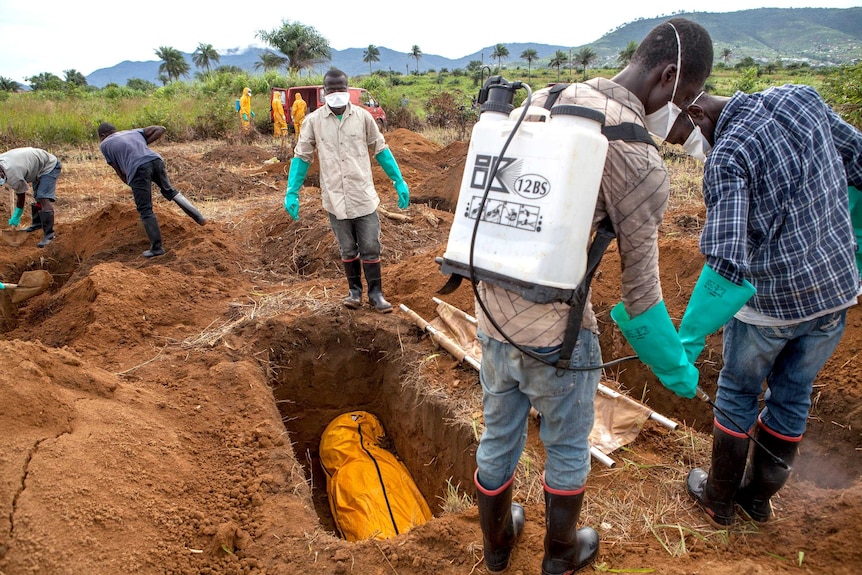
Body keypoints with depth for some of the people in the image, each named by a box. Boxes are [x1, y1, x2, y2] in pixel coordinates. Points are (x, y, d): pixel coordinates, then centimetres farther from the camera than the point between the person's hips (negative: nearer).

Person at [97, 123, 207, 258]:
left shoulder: (104, 145, 23)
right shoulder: (134, 132, 34)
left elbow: (119, 171, 22)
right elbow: (161, 129, 27)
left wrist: (133, 186, 34)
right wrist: (146, 143, 25)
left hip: (138, 169, -4)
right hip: (156, 160, 5)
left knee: (145, 210, 4)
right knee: (169, 190, 27)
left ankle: (157, 247, 5)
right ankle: (198, 216, 12)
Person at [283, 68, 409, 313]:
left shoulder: (362, 116, 1)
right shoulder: (314, 120, 0)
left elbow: (381, 150, 8)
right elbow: (301, 156, 5)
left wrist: (399, 181, 6)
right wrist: (292, 192, -1)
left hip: (363, 196, 0)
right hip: (335, 198, 0)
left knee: (370, 248, 3)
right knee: (348, 250, 11)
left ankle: (375, 293, 16)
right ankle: (354, 290, 27)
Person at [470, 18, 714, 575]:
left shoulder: (541, 102, 3)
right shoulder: (644, 165, -18)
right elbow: (640, 294, -11)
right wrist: (680, 371, 8)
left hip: (494, 320, 6)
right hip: (557, 336, -6)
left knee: (499, 439, 25)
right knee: (568, 448, 22)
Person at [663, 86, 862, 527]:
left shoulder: (726, 160, -22)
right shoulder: (801, 97, -1)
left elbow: (727, 264, -31)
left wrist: (687, 340, -27)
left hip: (769, 302, -6)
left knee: (738, 396, 15)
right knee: (792, 396, 19)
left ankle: (719, 499, 33)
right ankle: (759, 496, 38)